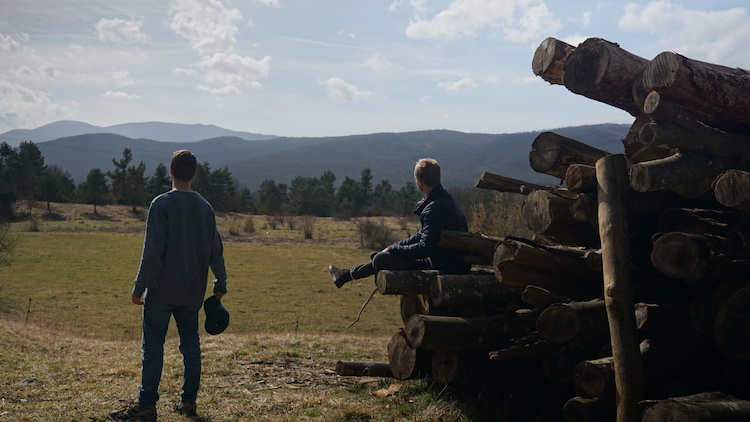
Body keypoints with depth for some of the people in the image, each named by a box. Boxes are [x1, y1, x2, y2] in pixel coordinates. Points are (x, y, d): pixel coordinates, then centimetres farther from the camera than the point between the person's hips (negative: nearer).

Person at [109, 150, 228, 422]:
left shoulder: (161, 204, -9)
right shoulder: (205, 207, 7)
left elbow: (152, 251, -13)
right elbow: (216, 250, 10)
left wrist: (139, 287, -7)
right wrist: (220, 284, 21)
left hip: (162, 290, -5)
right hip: (192, 292, 5)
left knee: (152, 346, -1)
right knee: (190, 345, 11)